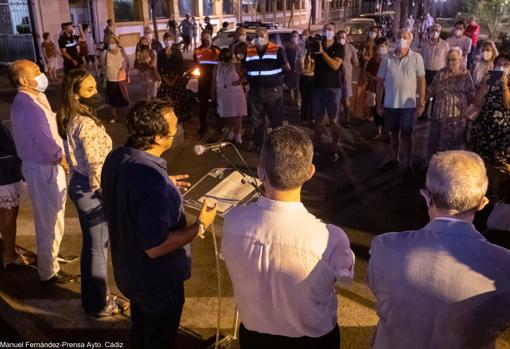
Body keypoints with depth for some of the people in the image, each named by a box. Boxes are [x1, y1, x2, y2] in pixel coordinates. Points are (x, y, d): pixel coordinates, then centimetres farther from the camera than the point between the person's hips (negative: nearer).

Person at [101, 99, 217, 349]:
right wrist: (200, 226, -23)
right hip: (157, 281, -7)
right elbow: (155, 247, -32)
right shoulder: (153, 182, -38)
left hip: (128, 270, 8)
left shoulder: (116, 158, -10)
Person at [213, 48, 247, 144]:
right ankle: (231, 131, 30)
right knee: (227, 115, 11)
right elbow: (214, 82, 6)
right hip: (223, 95, 3)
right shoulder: (217, 67, 3)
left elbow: (243, 77, -1)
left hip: (236, 94, -3)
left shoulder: (236, 66, -5)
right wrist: (214, 95, 4)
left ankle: (238, 134, 8)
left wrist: (239, 81, -23)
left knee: (237, 114, -3)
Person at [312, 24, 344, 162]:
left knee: (333, 120, -2)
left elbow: (335, 65, -16)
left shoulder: (339, 48, 0)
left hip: (333, 88, -3)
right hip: (317, 87, 3)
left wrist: (322, 52, -22)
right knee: (318, 119, 6)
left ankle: (335, 150, 3)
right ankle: (317, 146, 15)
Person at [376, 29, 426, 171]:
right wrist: (379, 103, 0)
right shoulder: (388, 58, -2)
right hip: (390, 104, 2)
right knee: (394, 132, 16)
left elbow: (421, 81, -5)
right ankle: (395, 158, 32)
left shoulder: (416, 58, -6)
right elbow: (381, 82, 1)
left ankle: (408, 163, 17)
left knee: (406, 134, 6)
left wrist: (421, 103, -9)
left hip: (408, 104, -2)